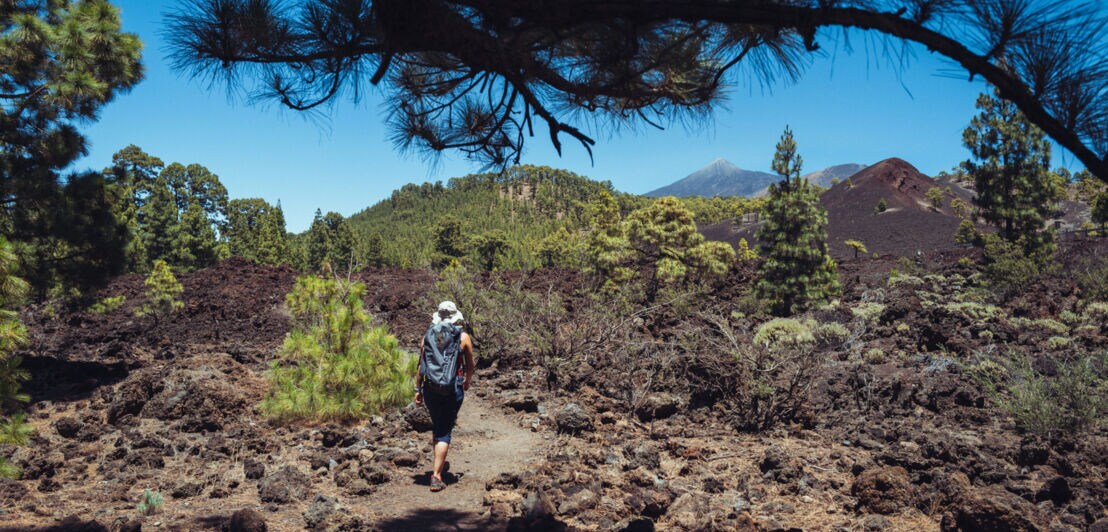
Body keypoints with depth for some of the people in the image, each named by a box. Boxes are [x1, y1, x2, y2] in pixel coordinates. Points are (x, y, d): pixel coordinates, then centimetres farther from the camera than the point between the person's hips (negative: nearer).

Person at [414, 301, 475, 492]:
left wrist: (418, 389, 13)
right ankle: (437, 476, -4)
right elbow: (470, 366, 9)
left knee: (436, 426, 25)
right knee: (444, 431, 2)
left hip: (430, 389, 3)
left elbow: (421, 366, 5)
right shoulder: (463, 337, 0)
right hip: (453, 390, -3)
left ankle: (439, 464, 38)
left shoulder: (427, 336, 5)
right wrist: (467, 381, 28)